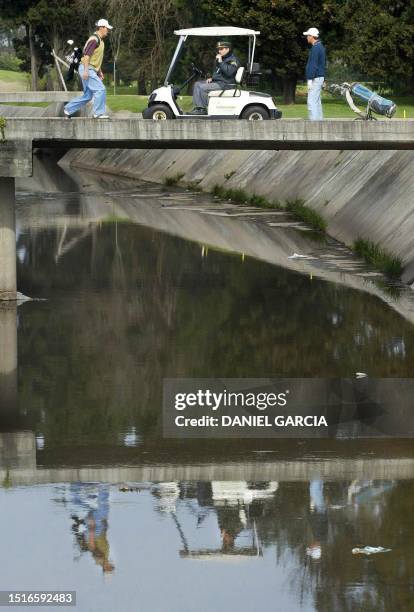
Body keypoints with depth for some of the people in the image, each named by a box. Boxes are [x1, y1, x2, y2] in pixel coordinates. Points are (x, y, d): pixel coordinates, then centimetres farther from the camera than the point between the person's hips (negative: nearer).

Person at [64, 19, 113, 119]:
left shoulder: (100, 40, 18)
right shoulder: (94, 39, -14)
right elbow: (87, 55, -22)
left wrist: (99, 72, 24)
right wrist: (86, 70, -28)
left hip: (92, 70, 10)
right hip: (87, 69, -10)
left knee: (87, 96, 11)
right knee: (100, 89, -15)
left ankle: (68, 109, 18)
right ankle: (98, 113, -12)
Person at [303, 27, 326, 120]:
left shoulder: (315, 48, -16)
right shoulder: (320, 46, 16)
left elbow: (313, 65, -21)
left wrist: (310, 79, -21)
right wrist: (323, 80, 25)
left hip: (315, 78, -11)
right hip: (320, 77, 11)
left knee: (312, 102, -12)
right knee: (317, 102, 13)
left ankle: (314, 121, -16)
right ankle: (319, 120, 14)